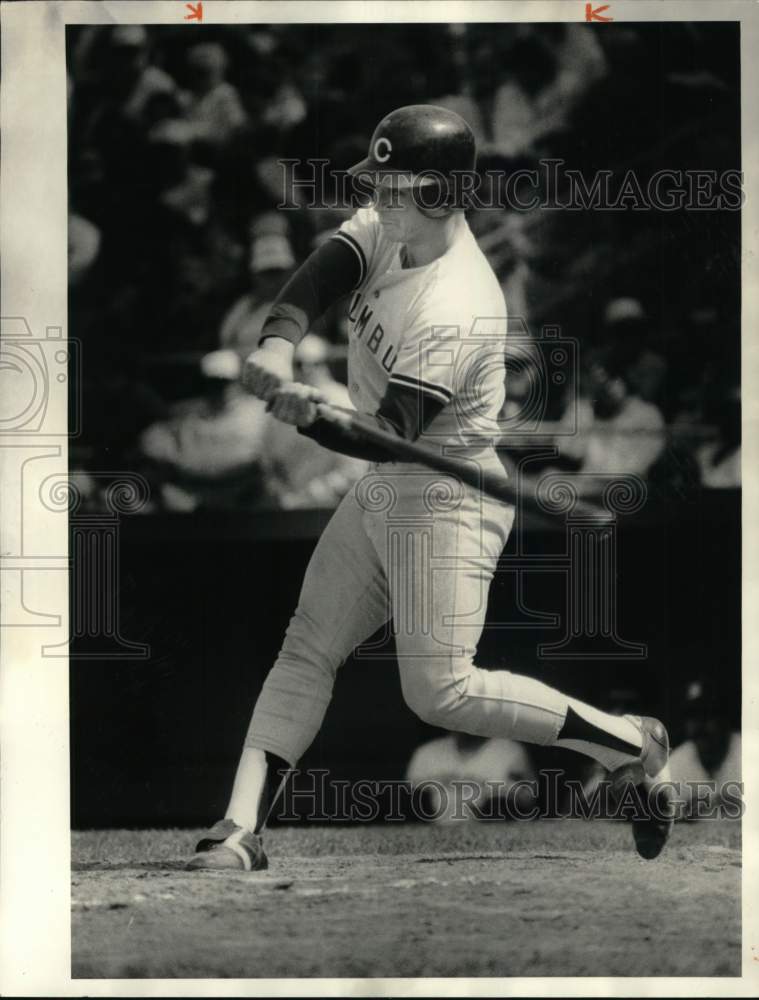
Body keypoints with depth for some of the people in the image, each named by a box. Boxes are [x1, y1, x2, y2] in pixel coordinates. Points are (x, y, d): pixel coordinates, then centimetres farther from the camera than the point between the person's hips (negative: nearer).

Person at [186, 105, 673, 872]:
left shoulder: (456, 311, -28)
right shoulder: (391, 226, -3)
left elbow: (389, 433, -32)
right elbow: (323, 273, -12)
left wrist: (313, 419, -49)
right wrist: (278, 342, -31)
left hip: (446, 500, -9)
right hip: (382, 491, 9)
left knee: (441, 693, -13)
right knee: (305, 652, 6)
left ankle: (627, 744, 0)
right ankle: (241, 831, 8)